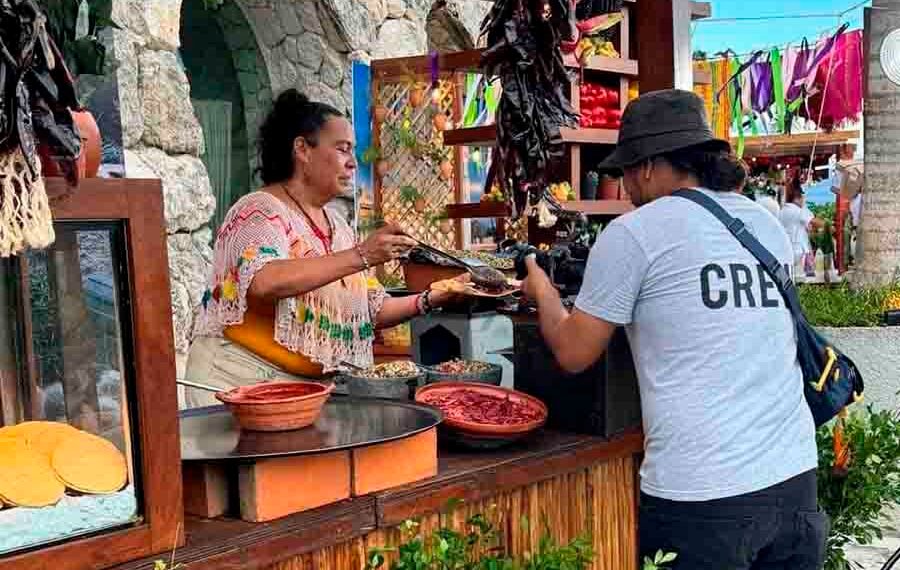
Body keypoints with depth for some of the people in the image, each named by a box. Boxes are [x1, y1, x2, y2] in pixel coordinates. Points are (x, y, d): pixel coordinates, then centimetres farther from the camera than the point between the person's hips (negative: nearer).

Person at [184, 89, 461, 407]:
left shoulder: (338, 228, 12)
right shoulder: (259, 212, -10)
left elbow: (369, 311, 14)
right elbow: (264, 282, -31)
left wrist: (429, 301, -1)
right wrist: (361, 256, -33)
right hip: (243, 383, -7)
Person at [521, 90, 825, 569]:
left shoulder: (634, 232, -8)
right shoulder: (768, 224, 9)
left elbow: (573, 353, -2)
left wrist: (541, 290, 17)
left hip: (701, 495, -5)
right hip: (795, 478, 6)